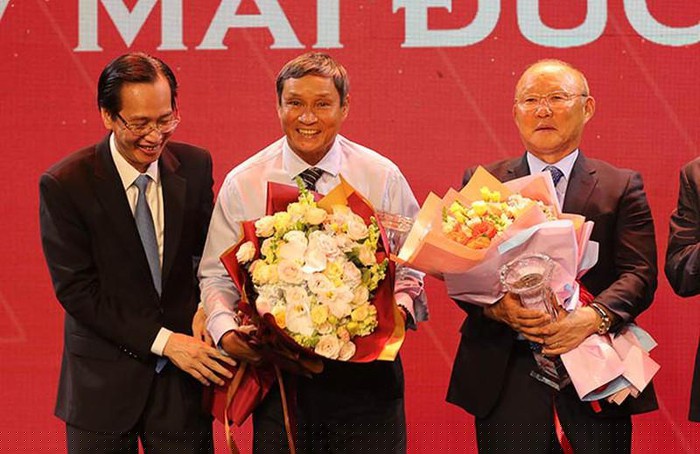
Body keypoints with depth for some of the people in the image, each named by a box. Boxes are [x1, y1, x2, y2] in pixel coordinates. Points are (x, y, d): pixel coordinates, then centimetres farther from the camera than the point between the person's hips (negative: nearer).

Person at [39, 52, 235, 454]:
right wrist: (162, 341, -17)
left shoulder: (195, 166, 0)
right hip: (104, 383, -2)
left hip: (184, 376, 2)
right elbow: (75, 289, -12)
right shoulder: (64, 185, -11)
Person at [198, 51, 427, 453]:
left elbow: (412, 268, 4)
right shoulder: (242, 184, 2)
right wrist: (226, 331, -14)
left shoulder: (383, 178, 1)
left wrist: (397, 314, -16)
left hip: (366, 372, 0)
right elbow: (217, 276, 5)